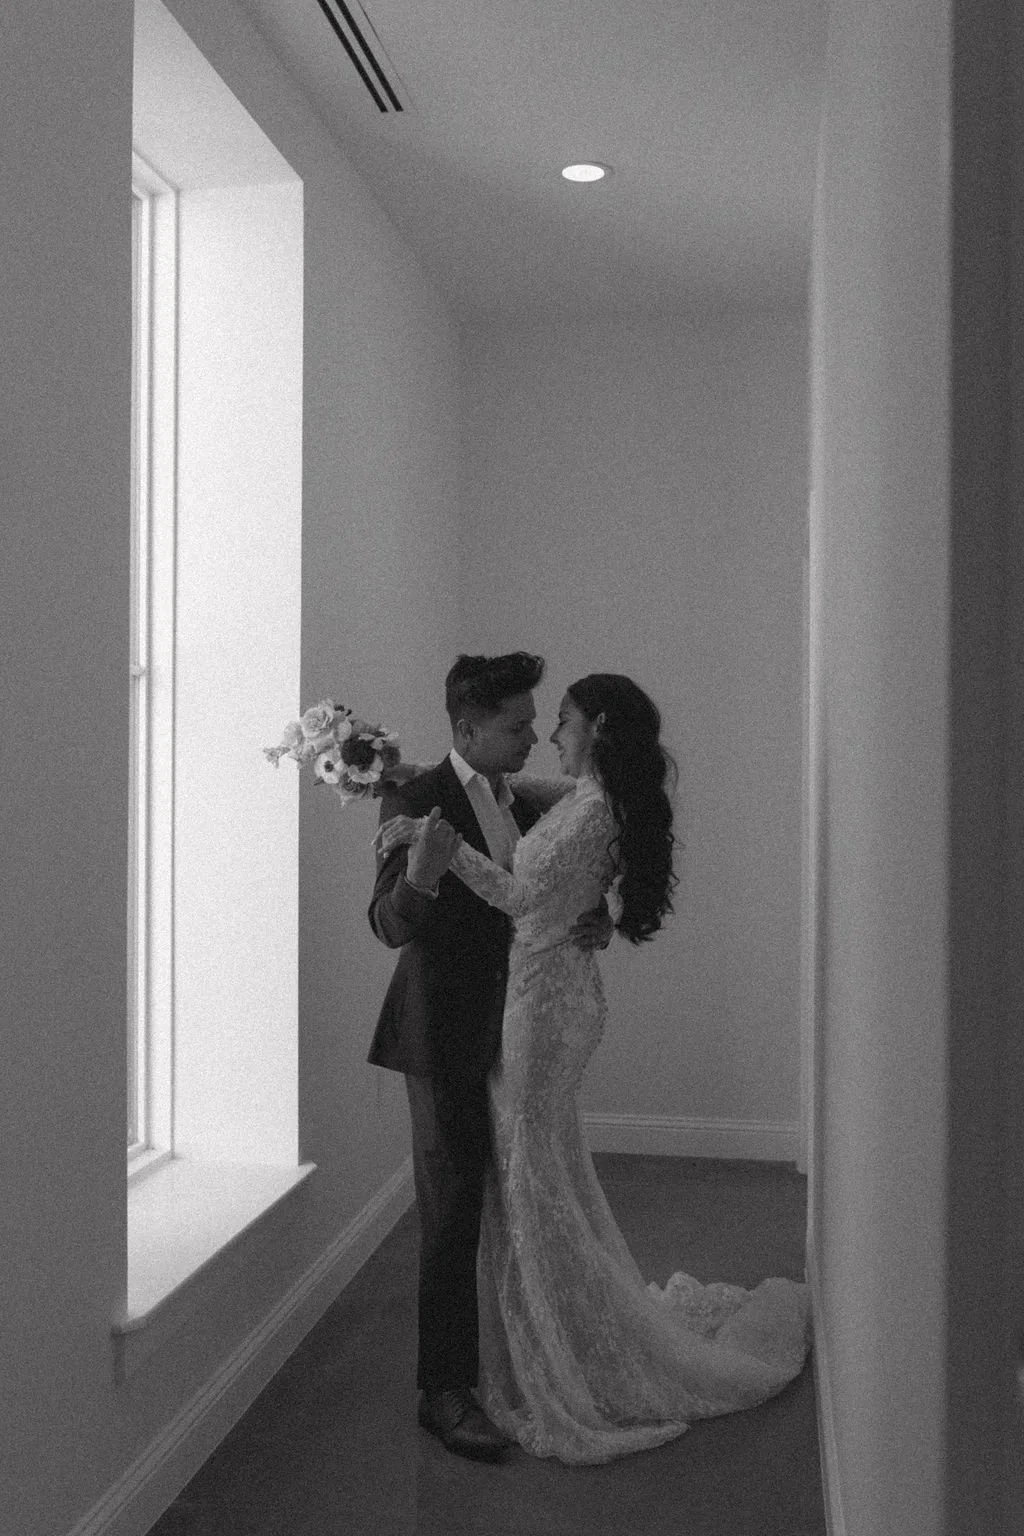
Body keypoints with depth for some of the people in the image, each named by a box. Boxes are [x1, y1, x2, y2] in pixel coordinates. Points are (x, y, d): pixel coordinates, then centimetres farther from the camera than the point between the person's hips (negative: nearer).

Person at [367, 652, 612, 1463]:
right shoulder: (417, 800, -14)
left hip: (516, 1030, 7)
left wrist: (598, 921, -7)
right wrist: (417, 877, -39)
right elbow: (389, 926, -18)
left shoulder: (525, 804, 8)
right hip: (447, 1036, -7)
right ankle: (445, 1390, 13)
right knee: (453, 1210, 0)